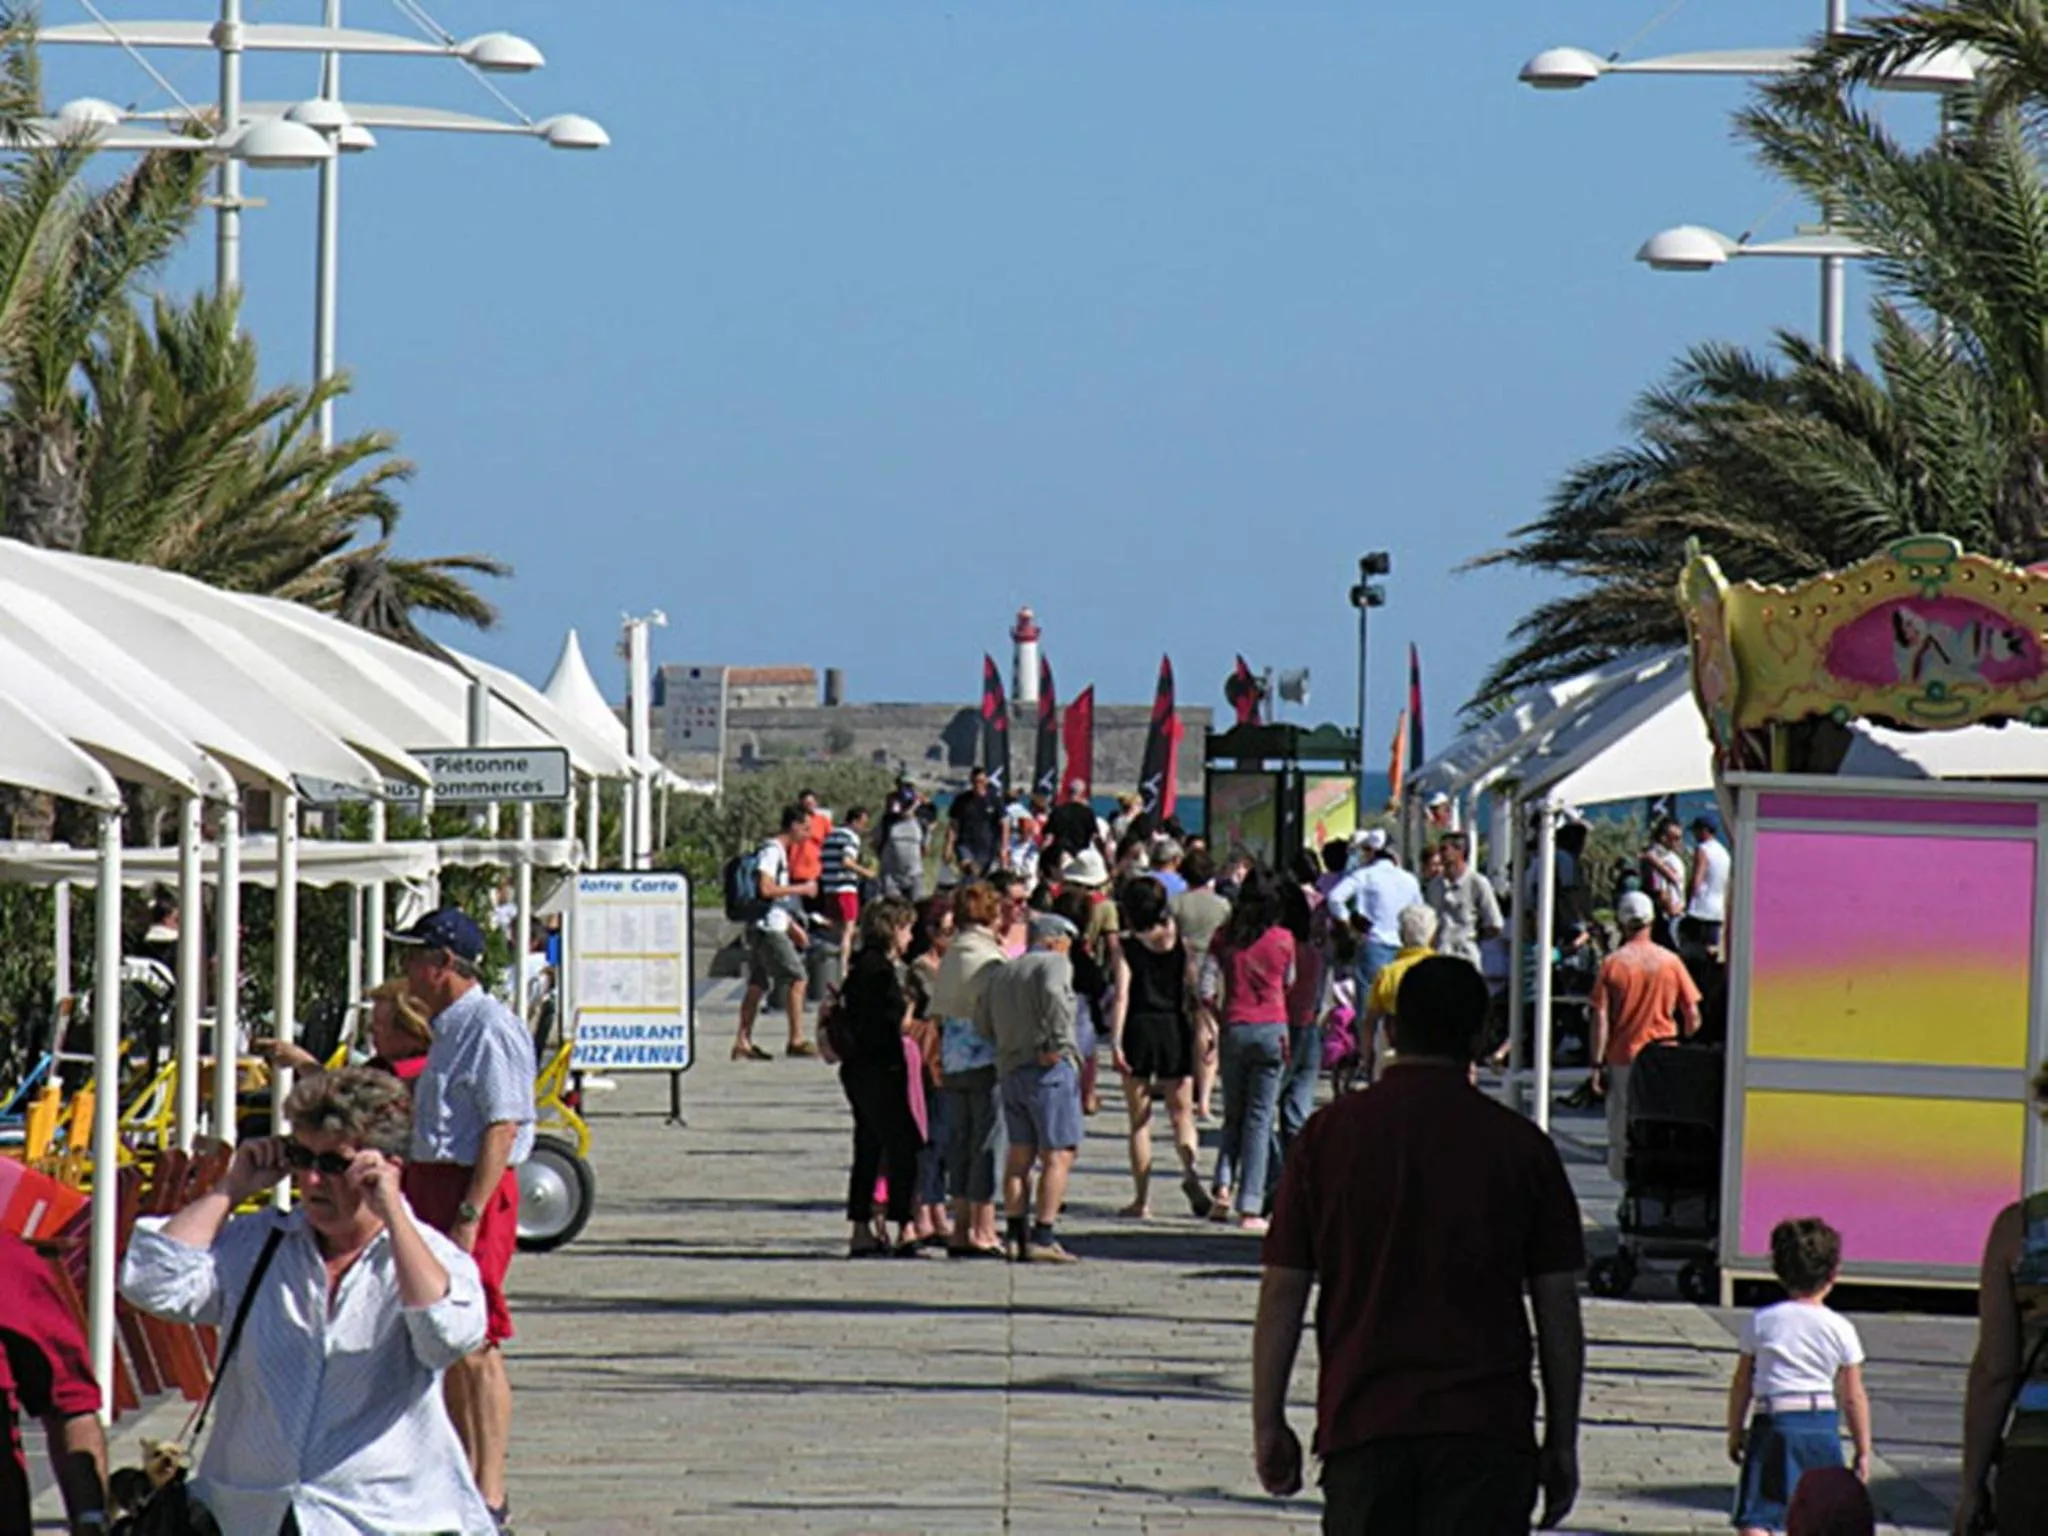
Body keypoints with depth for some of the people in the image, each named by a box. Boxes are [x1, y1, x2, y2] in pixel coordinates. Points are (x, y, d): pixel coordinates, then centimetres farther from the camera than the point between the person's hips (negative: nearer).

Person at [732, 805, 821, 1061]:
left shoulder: (779, 851, 19)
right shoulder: (772, 850, -12)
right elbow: (766, 889, -22)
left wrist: (793, 927, 24)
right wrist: (801, 888, -12)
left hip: (767, 928, 10)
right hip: (769, 928, -10)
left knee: (758, 985, 9)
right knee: (798, 979, -7)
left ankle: (743, 1042, 7)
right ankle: (796, 1041, -6)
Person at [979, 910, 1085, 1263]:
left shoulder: (1001, 974, 20)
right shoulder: (1054, 963, -2)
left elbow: (982, 1024, 15)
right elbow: (1053, 994, -23)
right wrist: (1058, 1044, -19)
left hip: (1010, 1071, 7)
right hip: (1049, 1069, -7)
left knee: (1019, 1155, 12)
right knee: (1058, 1155, -6)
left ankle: (1016, 1235, 9)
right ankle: (1043, 1238, -13)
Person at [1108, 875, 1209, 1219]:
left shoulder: (1127, 947, -3)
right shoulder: (1179, 943, 4)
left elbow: (1121, 995, -11)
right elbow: (1193, 991, 3)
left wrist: (1116, 1041, -13)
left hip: (1139, 1027, -2)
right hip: (1175, 1027, 2)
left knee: (1140, 1120, 5)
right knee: (1181, 1111, 10)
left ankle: (1142, 1198, 5)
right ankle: (1191, 1164, -20)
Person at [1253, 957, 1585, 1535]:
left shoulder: (1330, 1134, 2)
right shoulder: (1520, 1145, 1)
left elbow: (1281, 1294, 3)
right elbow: (1558, 1309, 3)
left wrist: (1268, 1424, 10)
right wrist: (1561, 1443, 10)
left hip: (1360, 1422, 1)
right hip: (1486, 1431, -1)